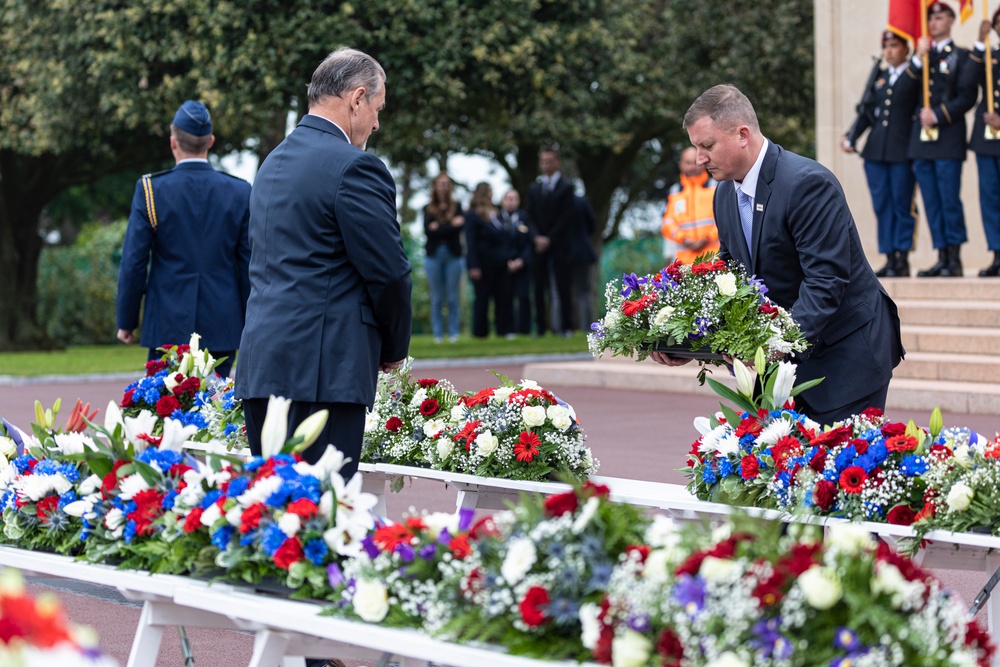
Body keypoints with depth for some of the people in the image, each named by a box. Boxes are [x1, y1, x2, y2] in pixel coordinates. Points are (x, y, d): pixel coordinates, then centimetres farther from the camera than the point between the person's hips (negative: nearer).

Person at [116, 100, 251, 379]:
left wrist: (126, 321, 6)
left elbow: (133, 263, -3)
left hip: (168, 327, -1)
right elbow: (249, 265, 3)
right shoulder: (240, 193, 0)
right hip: (222, 328, 2)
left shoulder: (150, 191, -5)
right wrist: (249, 324, 12)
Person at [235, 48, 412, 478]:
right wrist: (394, 349, 8)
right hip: (321, 370, -9)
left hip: (261, 362, 9)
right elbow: (388, 272, -10)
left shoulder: (274, 162, 19)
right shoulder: (354, 167, -9)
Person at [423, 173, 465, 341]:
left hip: (453, 256, 0)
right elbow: (428, 230, -7)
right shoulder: (428, 209, 7)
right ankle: (437, 333, 6)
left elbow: (458, 228, -7)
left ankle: (454, 333, 4)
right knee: (436, 298, 2)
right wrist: (450, 225, -13)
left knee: (453, 297, 0)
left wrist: (438, 228, -14)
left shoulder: (456, 207, 7)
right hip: (433, 256, 0)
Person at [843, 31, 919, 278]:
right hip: (875, 151, 5)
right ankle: (890, 259, 11)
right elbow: (866, 110, 13)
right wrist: (851, 137, 3)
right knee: (882, 205, 6)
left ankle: (903, 260, 5)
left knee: (903, 206, -1)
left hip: (902, 152, -5)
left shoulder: (917, 76, 1)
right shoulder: (878, 73, 15)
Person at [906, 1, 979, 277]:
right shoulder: (921, 55, 18)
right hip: (921, 139, 5)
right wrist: (918, 58, -5)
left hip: (948, 138, -5)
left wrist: (938, 115, -14)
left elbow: (967, 97, -5)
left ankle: (955, 259, -1)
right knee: (931, 202, 5)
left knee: (950, 200, -7)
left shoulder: (962, 56, 3)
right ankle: (942, 257, 8)